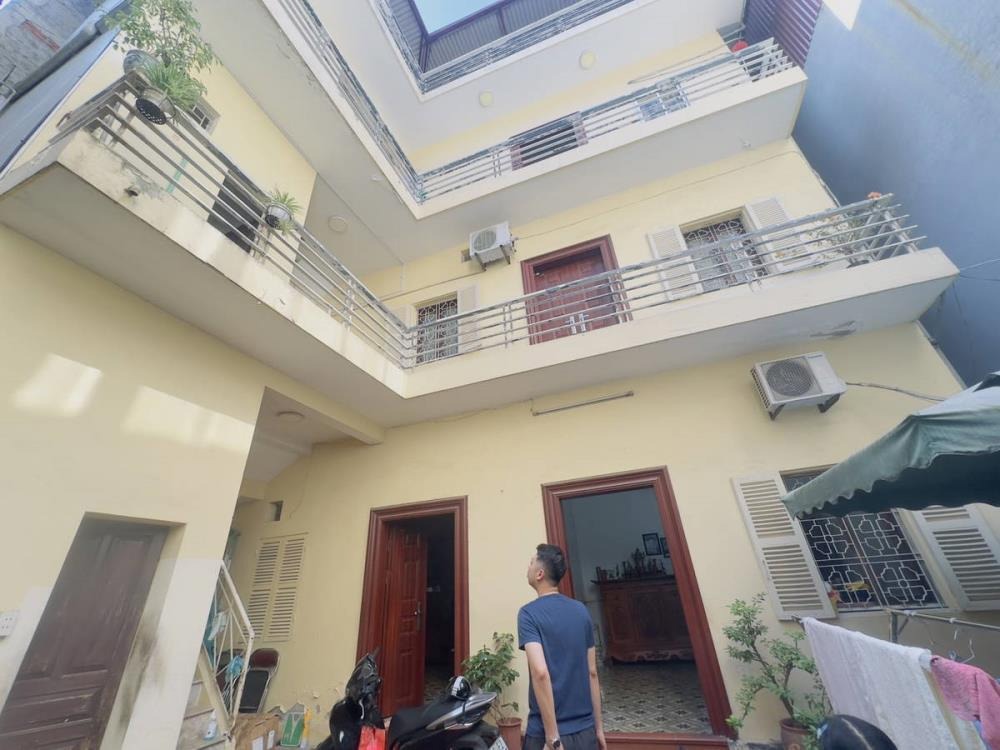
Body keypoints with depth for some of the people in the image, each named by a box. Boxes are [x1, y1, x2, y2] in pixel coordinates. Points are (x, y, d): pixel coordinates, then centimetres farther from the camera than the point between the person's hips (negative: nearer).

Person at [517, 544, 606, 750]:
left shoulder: (529, 613, -15)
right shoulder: (581, 610, 1)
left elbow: (540, 672, -25)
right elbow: (592, 673, 6)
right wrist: (598, 727, 14)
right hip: (586, 732, 5)